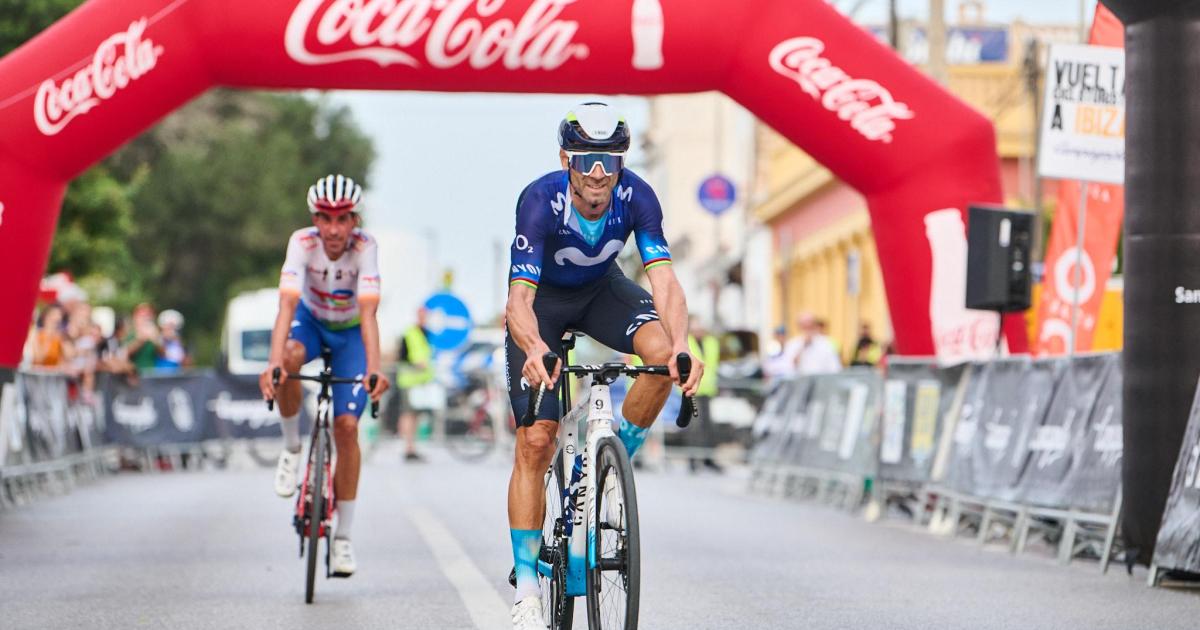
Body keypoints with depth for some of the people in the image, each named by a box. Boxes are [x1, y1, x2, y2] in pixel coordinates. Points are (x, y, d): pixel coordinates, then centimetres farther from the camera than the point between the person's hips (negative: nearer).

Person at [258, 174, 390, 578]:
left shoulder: (365, 247, -30)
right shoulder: (302, 243, -29)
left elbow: (368, 313, -39)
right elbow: (287, 306, -40)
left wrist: (374, 369, -54)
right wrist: (273, 363, -54)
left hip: (350, 332, 0)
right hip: (311, 321, 0)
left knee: (346, 426, -12)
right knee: (290, 358, -36)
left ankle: (343, 536, -1)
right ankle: (292, 447, -11)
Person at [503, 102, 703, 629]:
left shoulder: (636, 197, -26)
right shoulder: (541, 201, -33)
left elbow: (664, 280, -34)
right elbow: (519, 298, -41)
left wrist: (681, 345, -52)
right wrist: (534, 349, -62)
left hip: (601, 290, 2)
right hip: (543, 300, -2)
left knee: (662, 352, -30)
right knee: (535, 441, -12)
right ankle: (526, 587, -4)